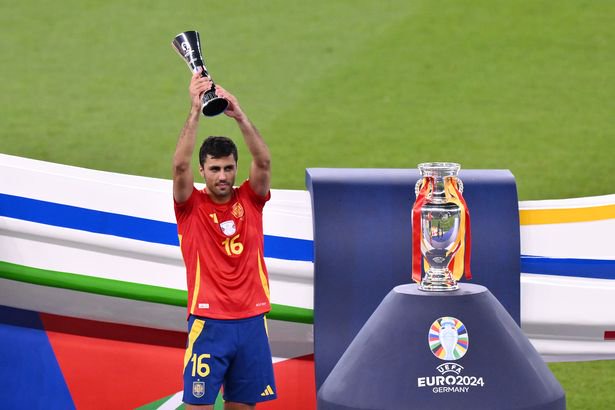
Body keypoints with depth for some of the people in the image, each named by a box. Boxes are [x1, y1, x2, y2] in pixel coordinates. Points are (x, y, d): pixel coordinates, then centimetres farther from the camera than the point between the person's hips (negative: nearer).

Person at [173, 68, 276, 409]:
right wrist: (195, 111, -23)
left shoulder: (250, 200, 6)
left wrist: (239, 116, -22)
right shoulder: (191, 206, 0)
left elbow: (264, 162, -9)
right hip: (208, 323, -3)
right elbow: (180, 166, -16)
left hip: (251, 322, 3)